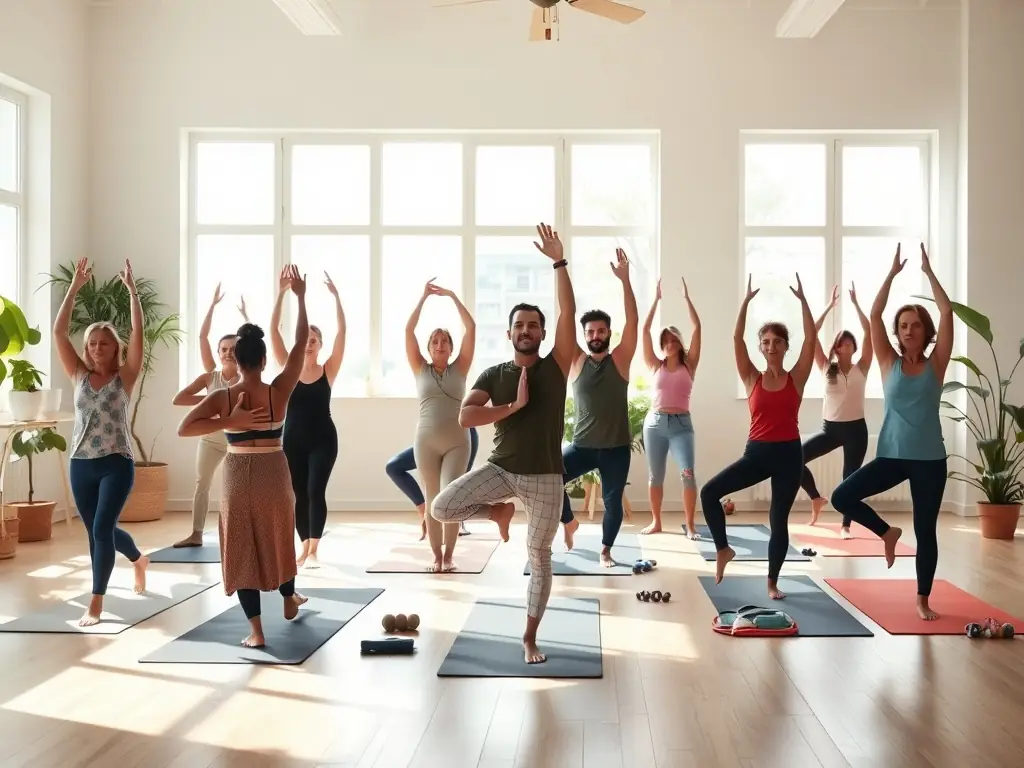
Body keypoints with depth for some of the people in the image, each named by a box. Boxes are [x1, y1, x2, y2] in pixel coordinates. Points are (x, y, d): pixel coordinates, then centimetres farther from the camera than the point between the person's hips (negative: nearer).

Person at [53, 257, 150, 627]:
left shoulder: (124, 377, -2)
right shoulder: (79, 375, 6)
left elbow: (139, 332, -11)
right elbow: (58, 332, -1)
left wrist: (132, 289, -13)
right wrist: (74, 287, -5)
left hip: (116, 464, -4)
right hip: (81, 465, 4)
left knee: (102, 529, -12)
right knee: (97, 532, 14)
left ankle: (95, 603, -4)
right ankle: (138, 559, 44)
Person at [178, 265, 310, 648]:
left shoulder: (222, 398, -9)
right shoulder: (279, 392, -10)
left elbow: (184, 428, -15)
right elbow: (301, 343, -6)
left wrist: (229, 422, -16)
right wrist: (300, 296, -4)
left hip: (237, 476, -1)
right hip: (274, 473, 1)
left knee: (242, 548, 6)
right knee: (278, 537, 23)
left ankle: (256, 630, 3)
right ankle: (289, 600, 43)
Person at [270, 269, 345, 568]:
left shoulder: (329, 369, -3)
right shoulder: (289, 369, 0)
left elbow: (342, 331, -12)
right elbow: (273, 331, -7)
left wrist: (335, 296, -20)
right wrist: (281, 293, -15)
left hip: (323, 439, -2)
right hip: (293, 439, 2)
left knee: (316, 490, -10)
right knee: (299, 493, 8)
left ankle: (313, 550, -9)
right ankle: (305, 547, 19)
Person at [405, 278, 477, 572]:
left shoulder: (459, 368, 5)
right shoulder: (420, 369, 7)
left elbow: (470, 328, -1)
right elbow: (408, 330, 0)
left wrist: (452, 296, 0)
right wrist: (424, 297, -3)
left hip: (457, 441, -1)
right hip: (425, 441, 1)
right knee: (432, 499, 5)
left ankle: (449, 555, 3)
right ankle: (436, 555, 14)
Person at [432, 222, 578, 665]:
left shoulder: (556, 366, -3)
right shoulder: (493, 375, 1)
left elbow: (569, 313, -14)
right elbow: (465, 417, -13)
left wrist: (559, 262, -19)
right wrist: (513, 406, -20)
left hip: (545, 477, -1)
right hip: (501, 468, 1)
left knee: (539, 557, 4)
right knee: (441, 508, -16)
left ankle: (530, 638, 20)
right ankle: (498, 511, 14)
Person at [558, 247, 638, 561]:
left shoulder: (620, 359, -1)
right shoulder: (576, 362, 0)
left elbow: (632, 321, -12)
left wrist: (625, 280, -22)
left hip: (616, 447, 0)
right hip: (582, 445, 0)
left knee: (613, 501, 6)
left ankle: (606, 549, 29)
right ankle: (569, 521, 9)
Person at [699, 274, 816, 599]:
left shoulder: (796, 378, 1)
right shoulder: (752, 379, 3)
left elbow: (810, 338, -8)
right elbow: (736, 338, -6)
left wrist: (802, 300, -11)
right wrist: (746, 300, -10)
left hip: (789, 454, -1)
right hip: (756, 452, 1)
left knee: (779, 519, 5)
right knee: (709, 492, -13)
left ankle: (772, 582, 19)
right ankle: (723, 549, 6)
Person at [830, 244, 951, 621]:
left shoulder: (936, 365, 1)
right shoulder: (889, 363, 4)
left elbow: (947, 312, -7)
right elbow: (874, 315, -4)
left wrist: (928, 271, -4)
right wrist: (892, 273, -4)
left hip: (929, 459, -1)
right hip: (891, 456, 1)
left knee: (925, 531, 4)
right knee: (842, 497, -14)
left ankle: (923, 600, 19)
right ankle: (886, 533, 12)